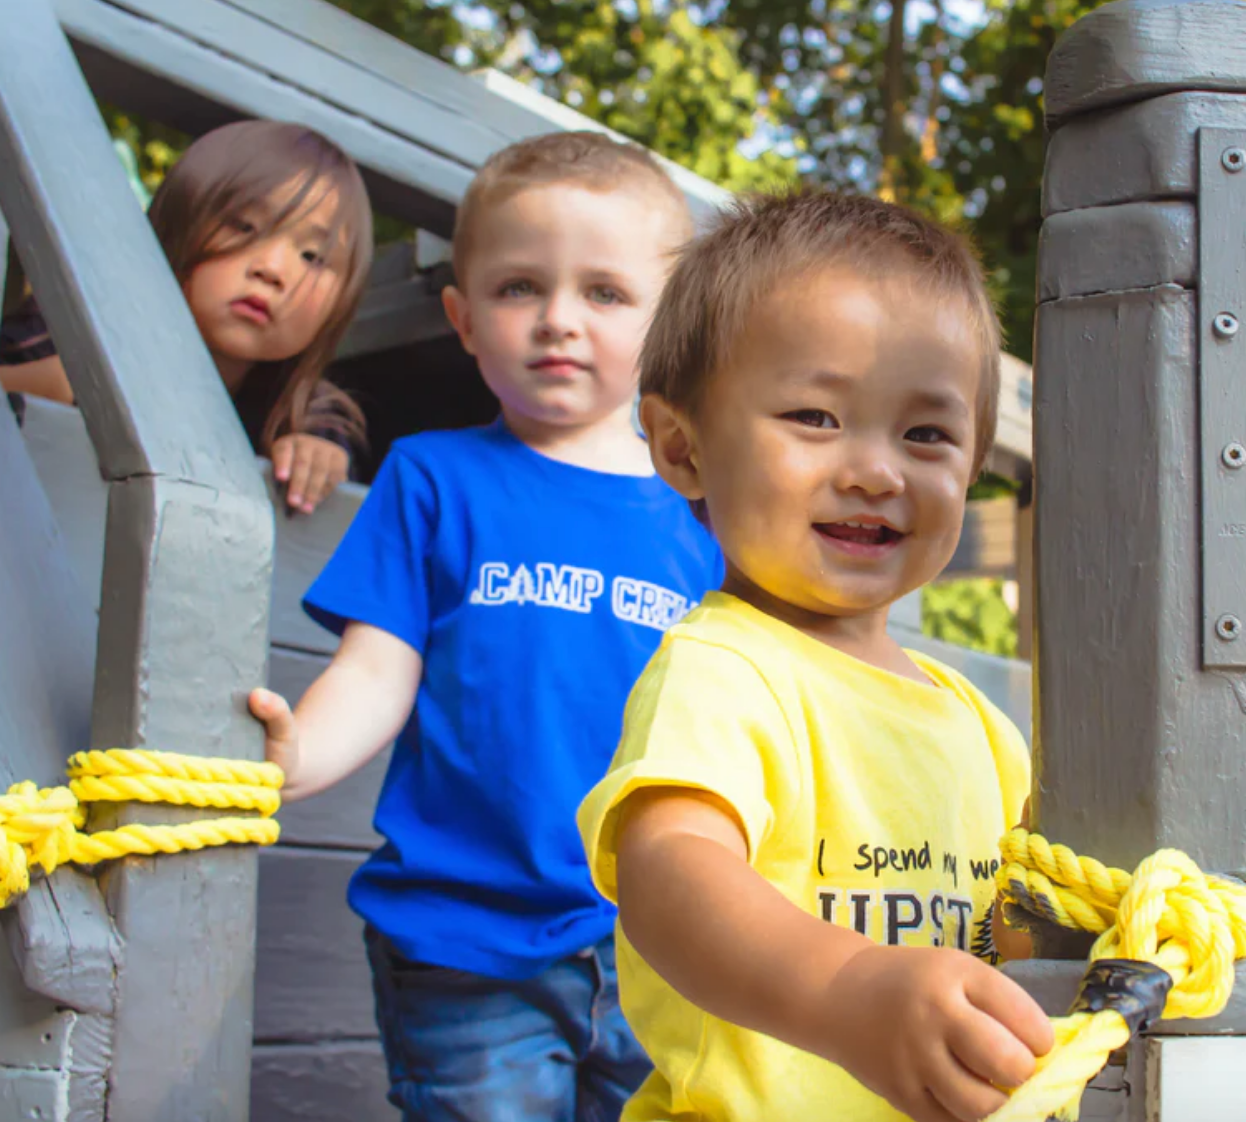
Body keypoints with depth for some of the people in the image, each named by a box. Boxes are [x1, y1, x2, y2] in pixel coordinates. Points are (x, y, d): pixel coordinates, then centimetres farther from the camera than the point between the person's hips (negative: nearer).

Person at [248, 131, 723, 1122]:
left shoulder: (696, 516, 8)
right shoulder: (434, 481, 3)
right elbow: (379, 674, -3)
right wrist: (293, 753, -21)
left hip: (653, 945, 3)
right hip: (464, 946, -2)